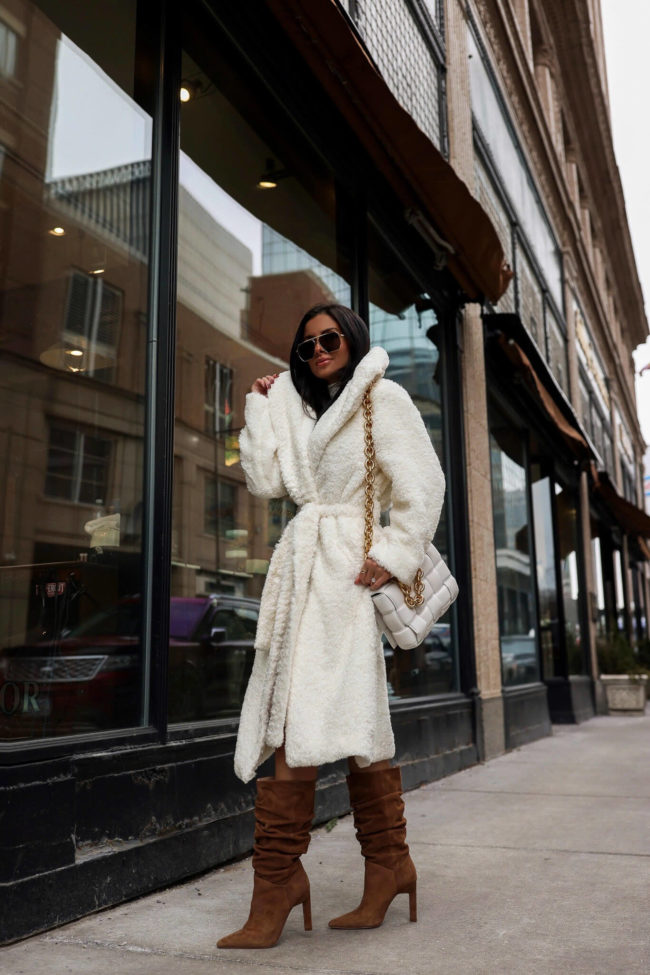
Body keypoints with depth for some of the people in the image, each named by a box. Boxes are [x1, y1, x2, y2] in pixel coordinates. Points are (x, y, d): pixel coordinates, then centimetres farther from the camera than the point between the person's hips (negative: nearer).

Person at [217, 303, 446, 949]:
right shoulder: (299, 410, 23)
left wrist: (394, 555, -12)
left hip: (345, 569, -7)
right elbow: (265, 482, 10)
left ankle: (277, 879, -7)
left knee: (305, 718, -13)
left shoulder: (383, 397, 4)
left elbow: (423, 483, -4)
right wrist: (260, 406, 12)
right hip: (301, 567, 7)